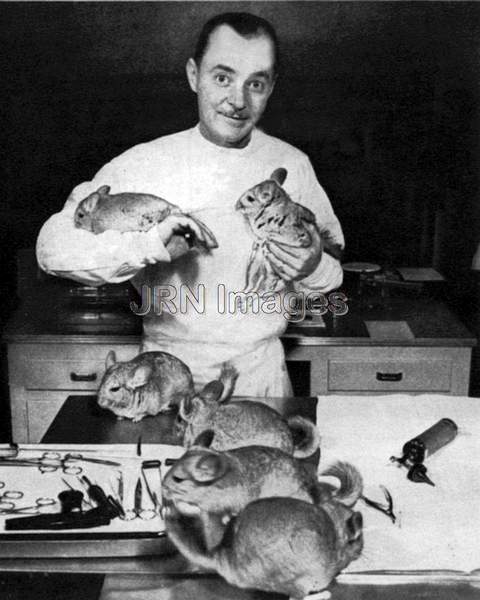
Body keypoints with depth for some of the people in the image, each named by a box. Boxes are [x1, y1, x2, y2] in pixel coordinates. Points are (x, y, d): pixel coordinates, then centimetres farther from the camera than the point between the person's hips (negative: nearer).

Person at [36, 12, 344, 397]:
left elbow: (332, 270, 6)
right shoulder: (145, 164, -10)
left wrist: (313, 267, -17)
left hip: (261, 369, 2)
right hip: (170, 371, -2)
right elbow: (54, 246, -15)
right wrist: (148, 244, -30)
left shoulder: (292, 165, -2)